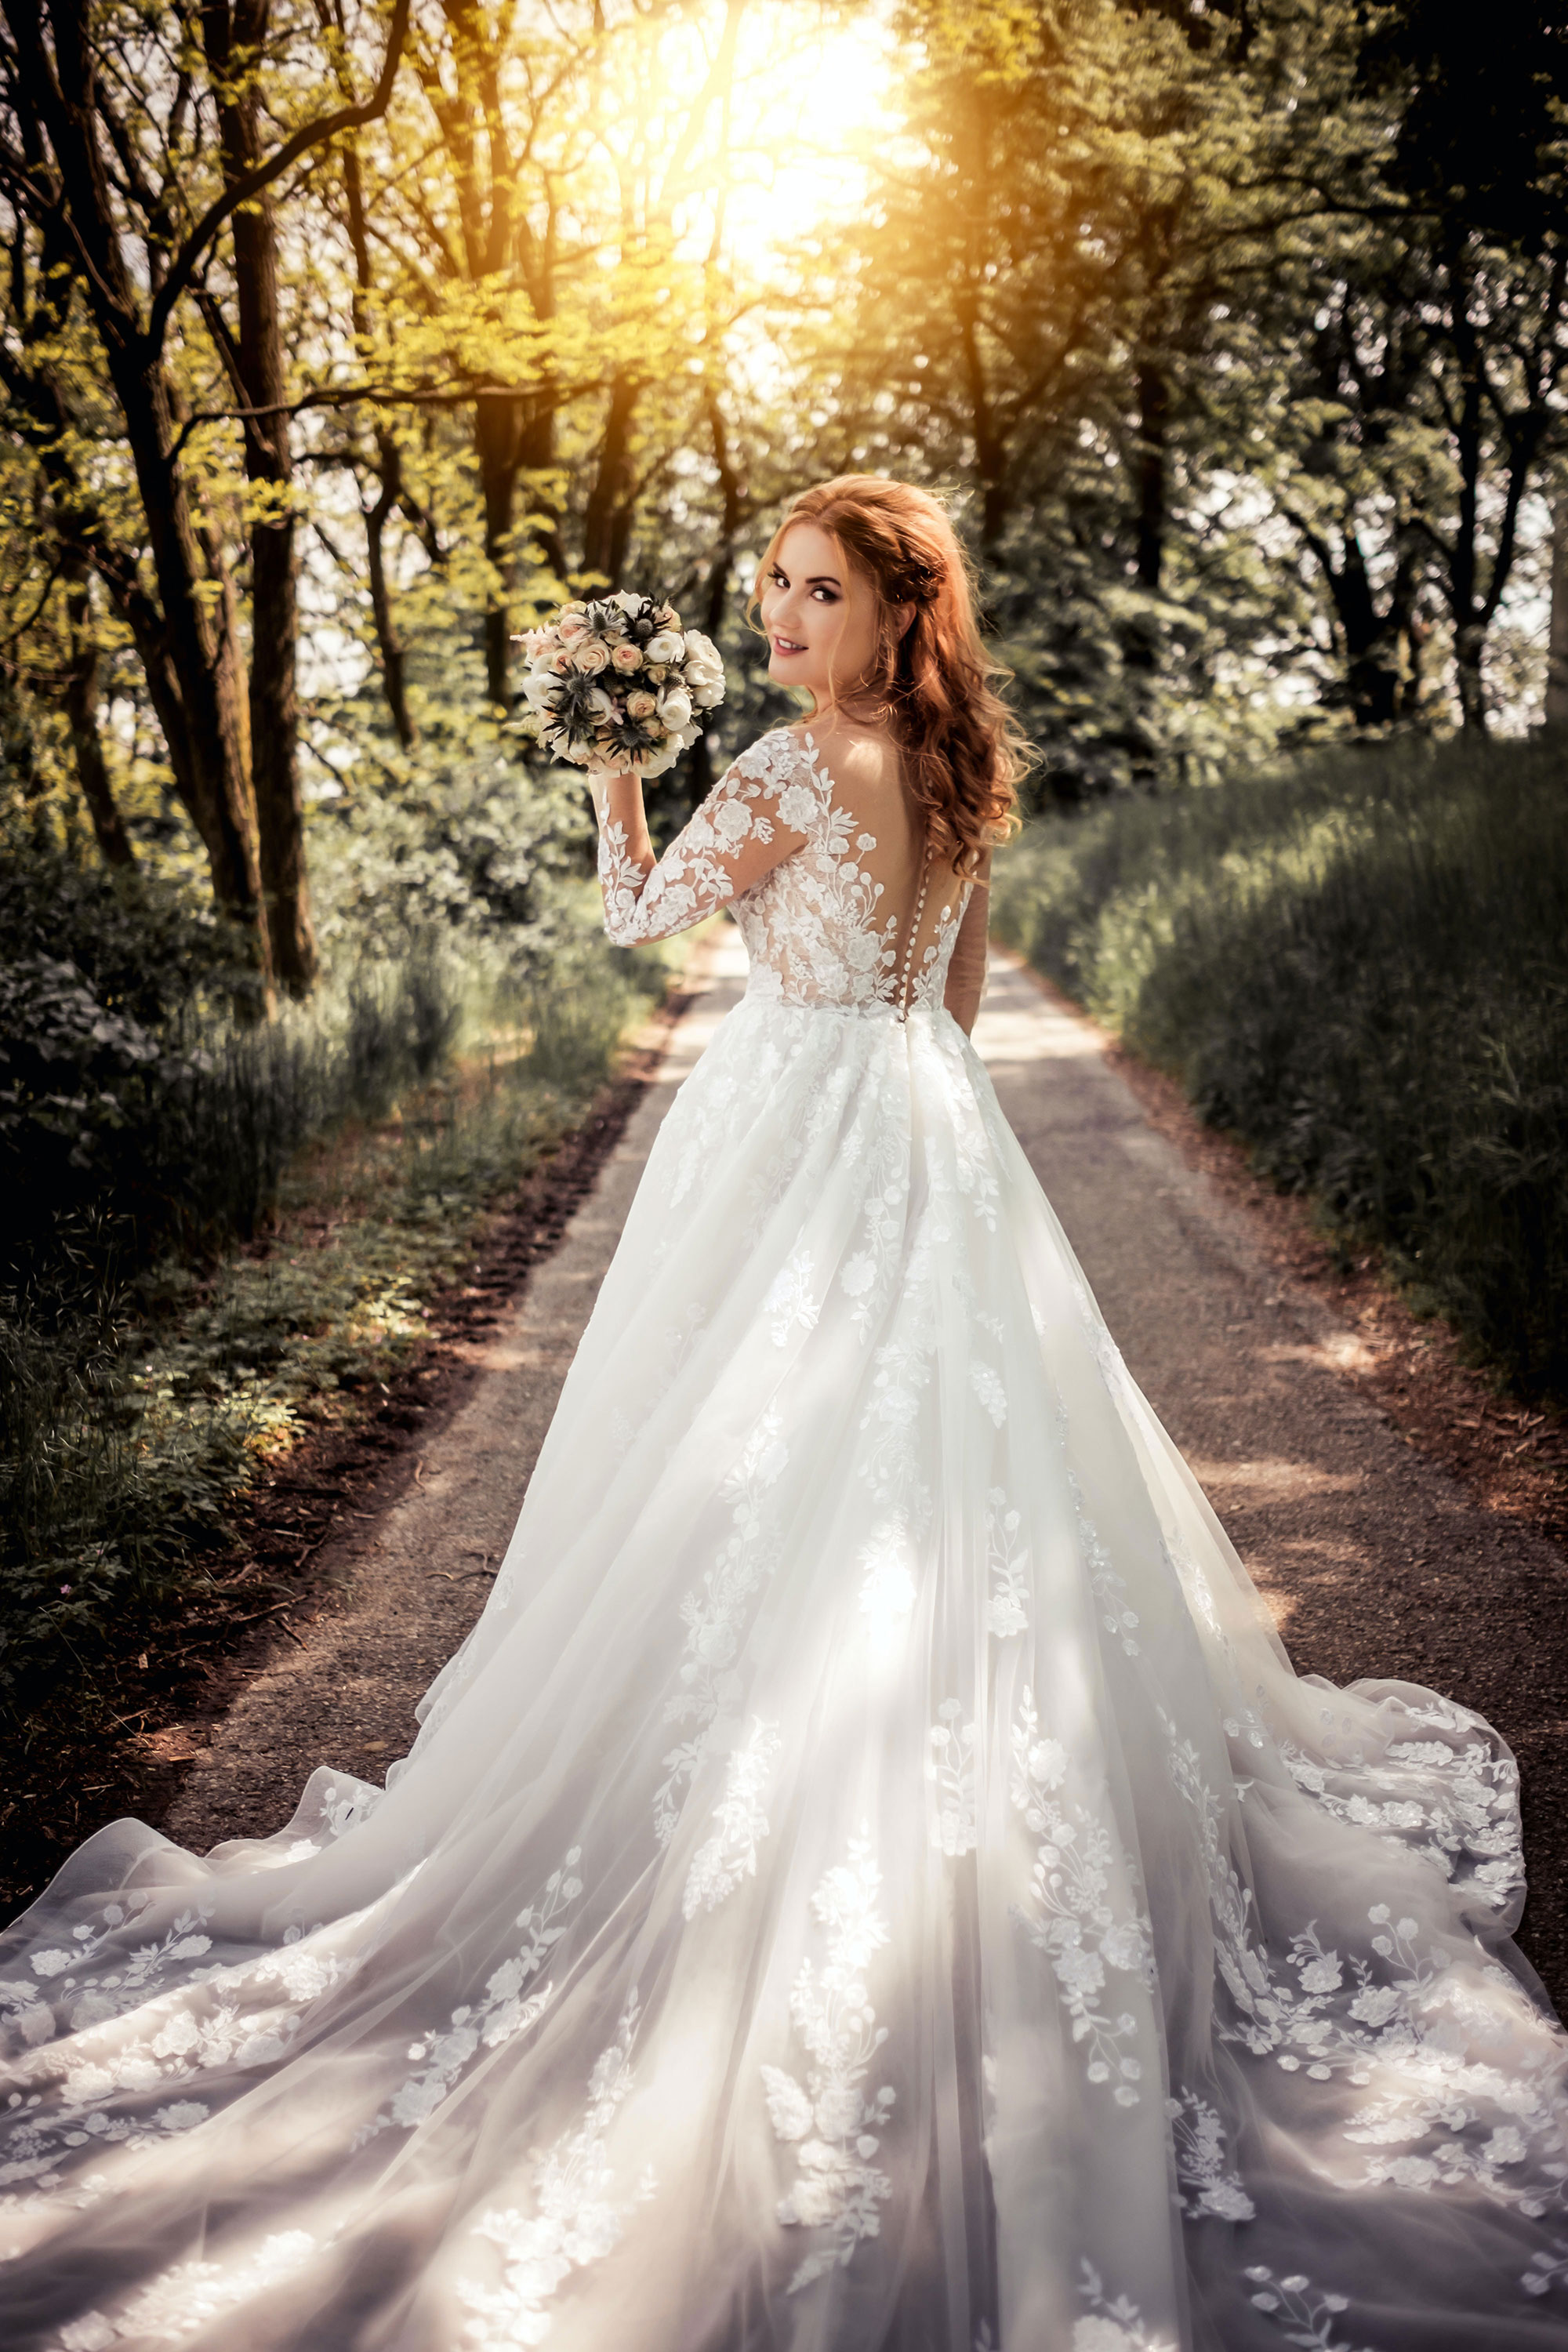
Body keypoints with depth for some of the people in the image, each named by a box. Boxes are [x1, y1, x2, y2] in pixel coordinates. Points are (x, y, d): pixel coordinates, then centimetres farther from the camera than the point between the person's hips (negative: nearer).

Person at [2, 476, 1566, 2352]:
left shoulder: (790, 771, -15)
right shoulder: (960, 773, 9)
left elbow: (637, 915, -5)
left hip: (795, 1134, -8)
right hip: (935, 1140, 8)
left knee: (767, 1493, 2)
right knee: (946, 1495, 13)